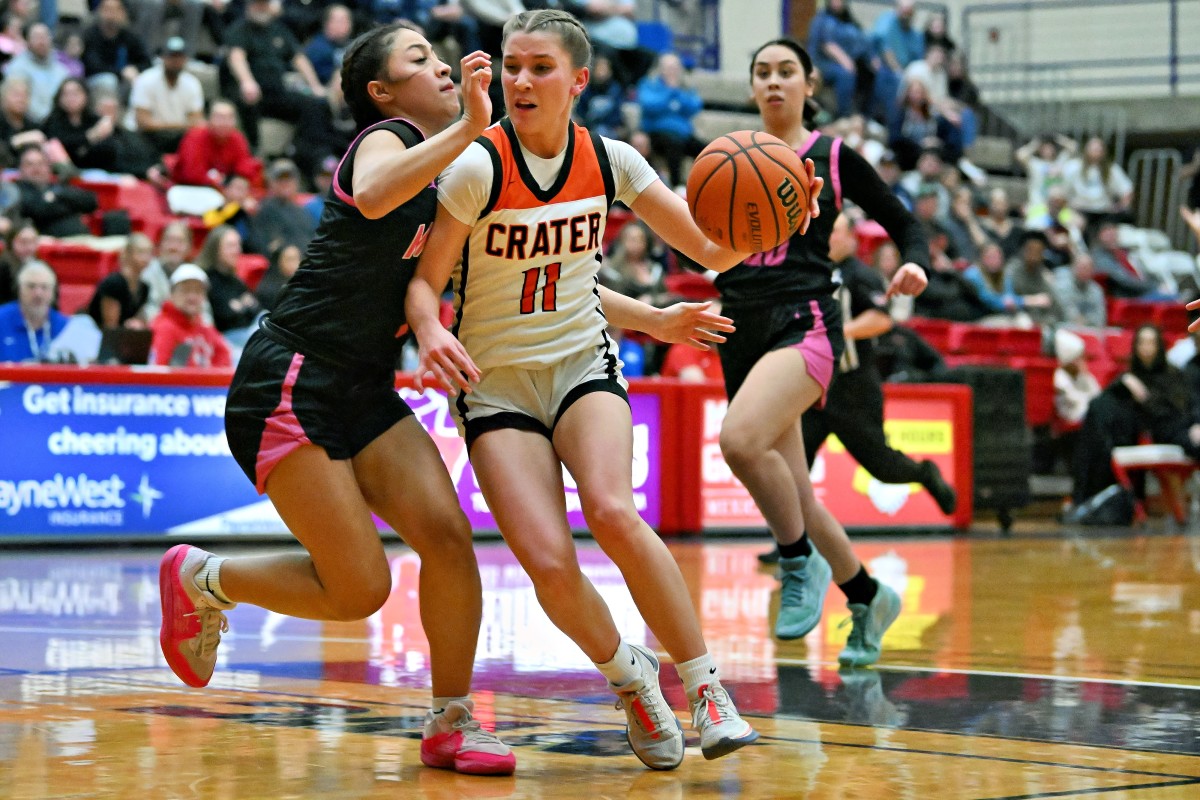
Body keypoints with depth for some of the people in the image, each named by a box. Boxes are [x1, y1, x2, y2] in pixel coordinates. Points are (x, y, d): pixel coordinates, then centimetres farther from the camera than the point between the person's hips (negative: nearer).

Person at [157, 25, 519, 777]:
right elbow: (373, 197, -35)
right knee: (360, 588, -9)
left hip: (363, 392, 8)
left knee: (447, 532, -11)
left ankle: (452, 722, 3)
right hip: (290, 383, -8)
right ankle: (201, 578, 15)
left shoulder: (443, 172, 16)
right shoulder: (386, 137, -9)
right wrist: (470, 125, -38)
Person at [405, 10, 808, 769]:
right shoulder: (480, 167, -13)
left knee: (612, 512, -29)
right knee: (549, 562, -21)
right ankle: (630, 676, 9)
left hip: (582, 365, 1)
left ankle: (706, 686, -14)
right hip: (496, 384, -1)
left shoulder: (609, 162, -4)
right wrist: (431, 331, -32)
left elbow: (715, 250, 0)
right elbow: (425, 281, -10)